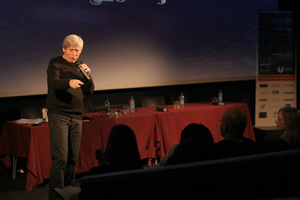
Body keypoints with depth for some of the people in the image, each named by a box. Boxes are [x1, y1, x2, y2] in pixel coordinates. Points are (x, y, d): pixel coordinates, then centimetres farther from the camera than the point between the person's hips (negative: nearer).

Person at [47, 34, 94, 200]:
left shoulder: (79, 66, 16)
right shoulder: (55, 63, -1)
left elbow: (89, 92, 13)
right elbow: (54, 83, -20)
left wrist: (87, 75, -5)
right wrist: (69, 82, -39)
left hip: (76, 116, 6)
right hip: (59, 115, -6)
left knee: (73, 158, 6)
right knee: (60, 157, -12)